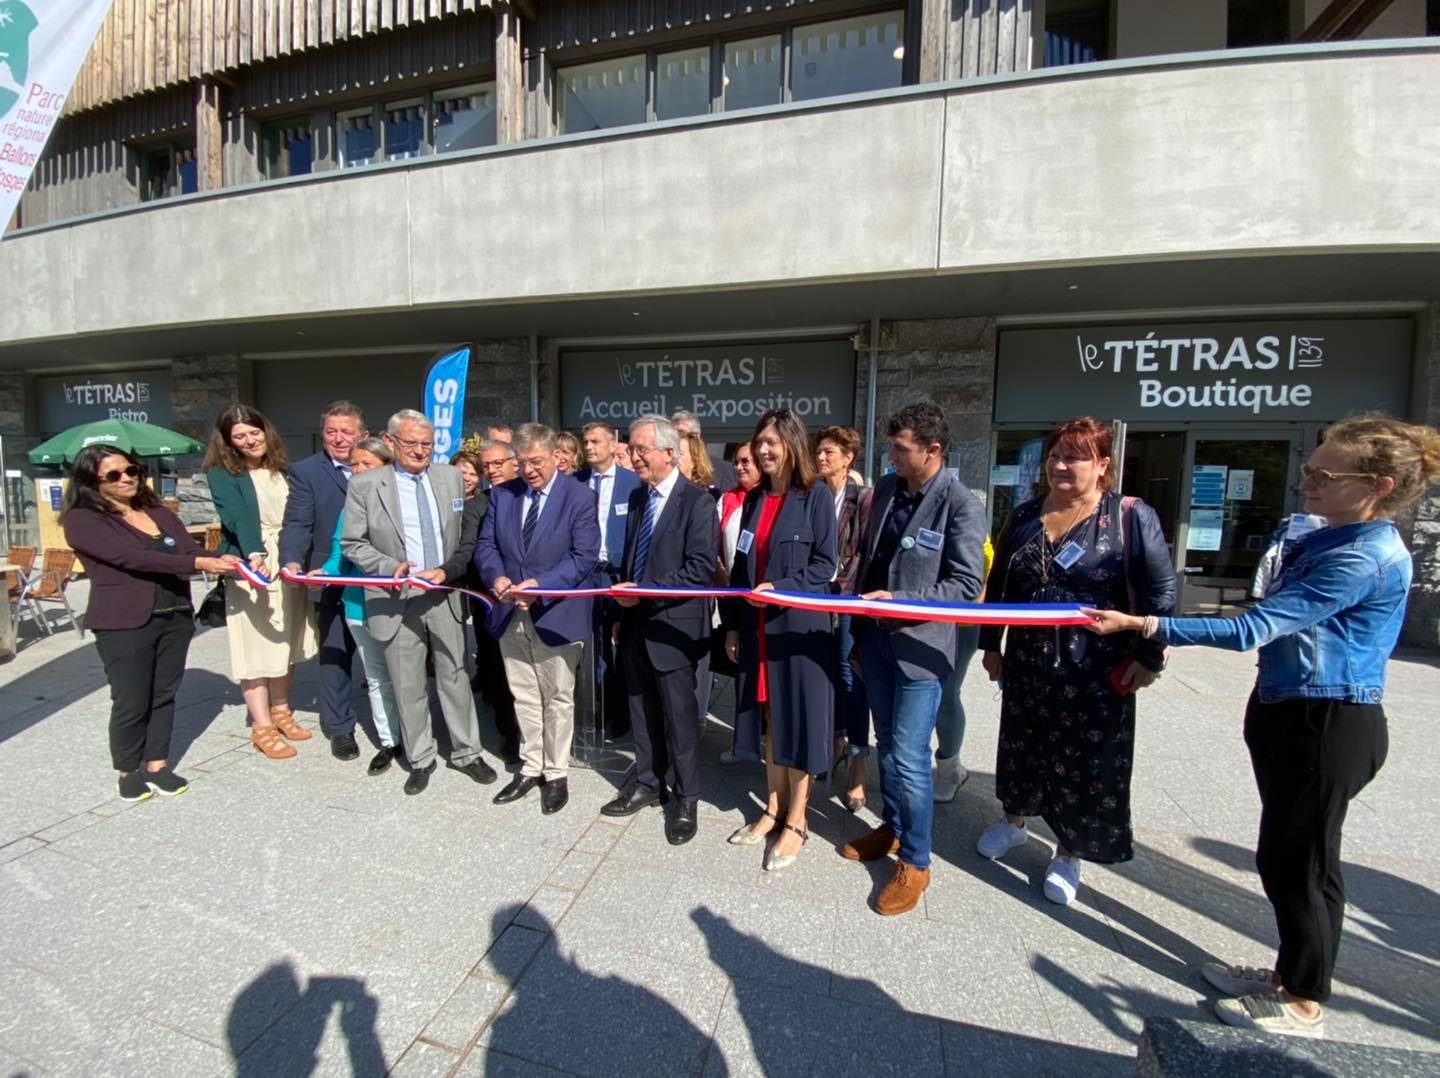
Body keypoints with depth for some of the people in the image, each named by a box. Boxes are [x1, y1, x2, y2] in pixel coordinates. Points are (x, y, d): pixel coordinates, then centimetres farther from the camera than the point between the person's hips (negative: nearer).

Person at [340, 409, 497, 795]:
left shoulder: (452, 478, 3)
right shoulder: (365, 485, -4)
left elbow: (468, 537, 7)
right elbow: (352, 544, 0)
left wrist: (447, 570, -8)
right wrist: (389, 567, -16)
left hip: (446, 596, 2)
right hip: (397, 600, -1)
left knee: (455, 677, 12)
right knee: (408, 687, 11)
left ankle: (466, 753, 28)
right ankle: (420, 760, 30)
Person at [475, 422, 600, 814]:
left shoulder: (580, 496, -9)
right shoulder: (501, 494, 7)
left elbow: (585, 556, -15)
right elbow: (485, 545, 6)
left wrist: (540, 585, -25)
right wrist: (497, 577, -15)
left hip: (556, 613, -4)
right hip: (510, 613, 5)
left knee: (558, 698, 9)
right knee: (524, 697, 16)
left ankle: (556, 774, 26)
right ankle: (530, 768, 33)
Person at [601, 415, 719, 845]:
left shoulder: (697, 501, -12)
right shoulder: (637, 497, 10)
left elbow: (700, 570, -19)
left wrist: (646, 593, -21)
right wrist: (622, 614, 14)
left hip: (674, 626, -6)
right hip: (636, 623, 7)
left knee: (679, 716, 5)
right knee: (643, 711, 18)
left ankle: (687, 800, 23)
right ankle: (648, 783, 36)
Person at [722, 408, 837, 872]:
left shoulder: (816, 495, -7)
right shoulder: (755, 499, 10)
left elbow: (825, 565, -10)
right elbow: (740, 566, 11)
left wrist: (780, 587, -22)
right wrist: (732, 624, 7)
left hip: (800, 625, -5)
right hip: (757, 627, 6)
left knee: (798, 720, 5)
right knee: (769, 719, 14)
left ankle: (796, 821, 20)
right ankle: (773, 808, 30)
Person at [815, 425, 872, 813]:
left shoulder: (863, 499, -5)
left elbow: (864, 552, -9)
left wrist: (839, 581, -13)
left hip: (849, 598, -4)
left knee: (851, 679, -1)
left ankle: (857, 770, 8)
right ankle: (836, 743, 33)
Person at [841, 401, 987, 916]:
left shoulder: (961, 505, -14)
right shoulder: (886, 488, 4)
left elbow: (966, 586, -15)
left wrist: (898, 600, -21)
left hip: (919, 645, -6)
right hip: (875, 636, 7)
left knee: (909, 757, -1)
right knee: (886, 742, 20)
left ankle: (915, 861, 21)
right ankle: (892, 828, 40)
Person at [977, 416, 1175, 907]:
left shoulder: (1131, 516, -8)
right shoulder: (1024, 516, 4)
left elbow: (1161, 590, -6)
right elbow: (999, 584, 9)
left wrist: (1149, 656, -8)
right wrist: (991, 644, 9)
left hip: (1096, 671, -4)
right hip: (1027, 662, 4)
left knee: (1085, 761, 9)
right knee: (1021, 745, 18)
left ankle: (1069, 853, 30)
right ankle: (1014, 820, 42)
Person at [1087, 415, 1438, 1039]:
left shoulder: (1364, 559, -22)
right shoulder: (1325, 541, 9)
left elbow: (1254, 628, -30)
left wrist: (1142, 625, -34)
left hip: (1329, 726, -9)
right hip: (1295, 714, 9)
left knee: (1296, 861, 5)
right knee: (1296, 856, 20)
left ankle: (1305, 1005, 25)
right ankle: (1293, 973, 38)